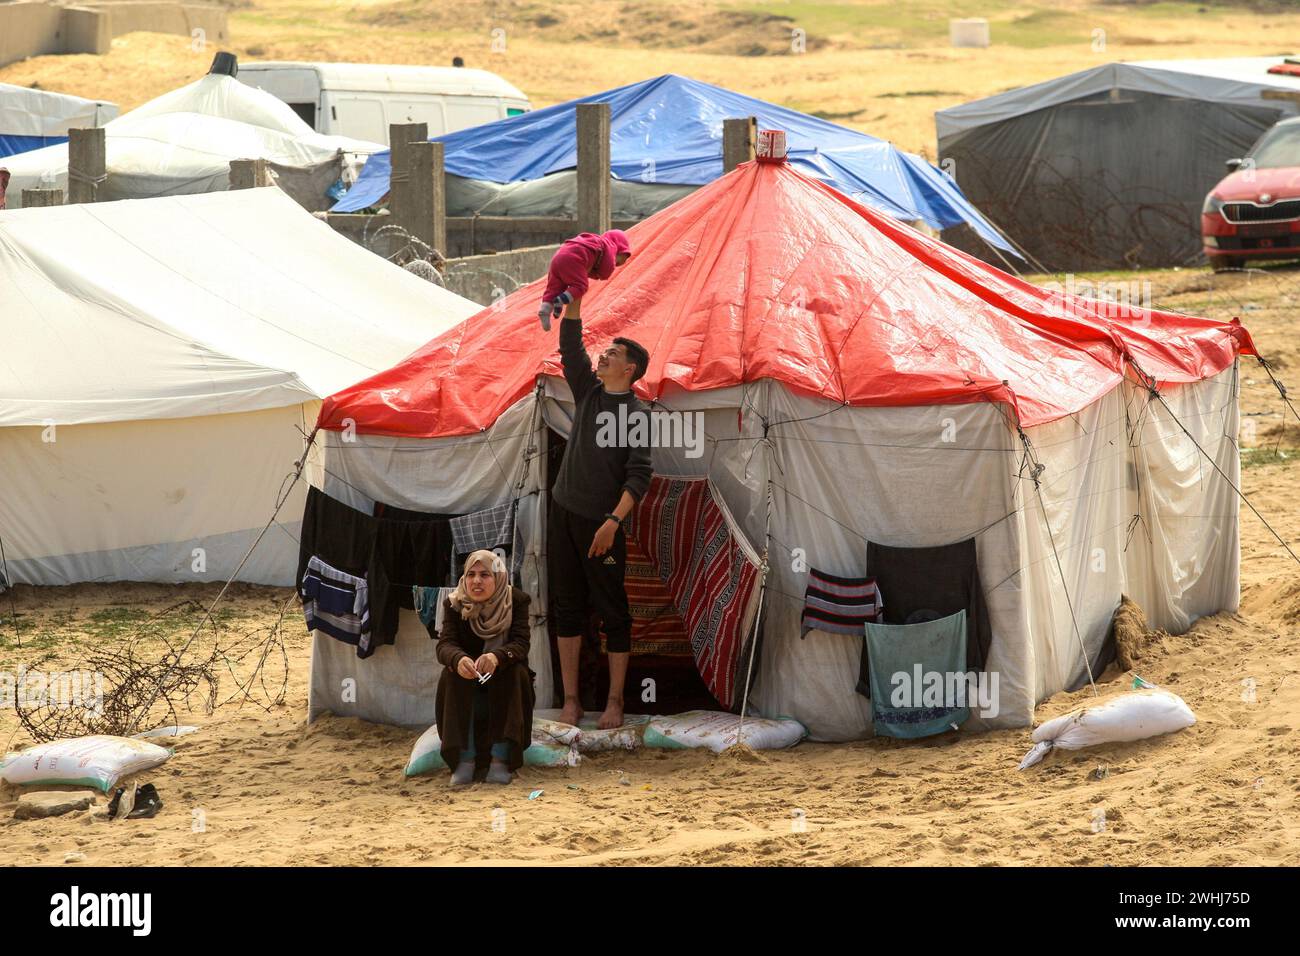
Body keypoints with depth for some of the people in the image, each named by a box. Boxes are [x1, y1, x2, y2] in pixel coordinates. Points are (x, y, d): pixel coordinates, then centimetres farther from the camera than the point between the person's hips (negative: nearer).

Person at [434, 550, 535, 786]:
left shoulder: (517, 601, -8)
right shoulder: (454, 604, -5)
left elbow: (521, 644, -23)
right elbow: (444, 644, -20)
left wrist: (497, 657, -47)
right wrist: (458, 659, -47)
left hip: (505, 686, -1)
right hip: (467, 688, 1)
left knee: (515, 671, -31)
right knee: (452, 673, -29)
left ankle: (500, 759, -35)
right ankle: (465, 758, -34)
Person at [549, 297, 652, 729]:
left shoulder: (637, 413, -8)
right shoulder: (588, 392, 10)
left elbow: (639, 476, -15)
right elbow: (571, 345, 5)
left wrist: (613, 521, -24)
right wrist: (574, 299, -6)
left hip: (602, 523, -6)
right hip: (565, 514, 6)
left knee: (613, 612, 1)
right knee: (567, 608, 7)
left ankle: (615, 702, 7)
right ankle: (570, 700, 12)